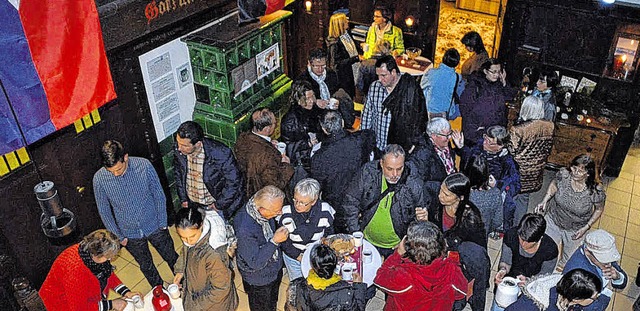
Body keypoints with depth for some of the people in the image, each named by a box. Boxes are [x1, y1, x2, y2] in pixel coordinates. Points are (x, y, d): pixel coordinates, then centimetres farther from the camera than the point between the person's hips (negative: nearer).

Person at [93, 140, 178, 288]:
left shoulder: (144, 165, -23)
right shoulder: (99, 179, -21)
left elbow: (159, 195, -10)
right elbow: (104, 211, -6)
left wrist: (163, 223, -5)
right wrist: (118, 236, -2)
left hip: (154, 226, -1)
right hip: (130, 234, 1)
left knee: (172, 258, 19)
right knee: (146, 266, 22)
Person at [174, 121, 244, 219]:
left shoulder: (221, 153, -32)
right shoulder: (178, 151, -17)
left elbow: (234, 182, -21)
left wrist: (219, 205, -16)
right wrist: (183, 199, 5)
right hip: (192, 204, 4)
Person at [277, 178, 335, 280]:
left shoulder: (325, 211, -22)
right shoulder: (285, 214, -25)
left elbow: (329, 234, -4)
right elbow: (283, 240, -11)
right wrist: (299, 256, -14)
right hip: (293, 258, 0)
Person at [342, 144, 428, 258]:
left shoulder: (414, 184, -12)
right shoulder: (367, 172, -12)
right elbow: (351, 201, -2)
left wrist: (422, 219, -20)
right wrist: (355, 232, -5)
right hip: (367, 241, 1)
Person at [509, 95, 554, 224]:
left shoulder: (517, 130, -28)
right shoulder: (549, 127, -10)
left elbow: (511, 152, -19)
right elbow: (548, 147, 3)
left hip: (519, 171, -5)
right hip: (535, 173, 5)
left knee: (511, 199, 16)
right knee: (524, 199, 23)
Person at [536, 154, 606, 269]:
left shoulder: (595, 191, -29)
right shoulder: (563, 175, -25)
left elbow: (599, 209, -9)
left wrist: (586, 227, -14)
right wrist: (544, 201, -14)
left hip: (575, 231, -1)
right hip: (553, 221, 1)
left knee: (568, 257, 25)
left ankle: (562, 267, 58)